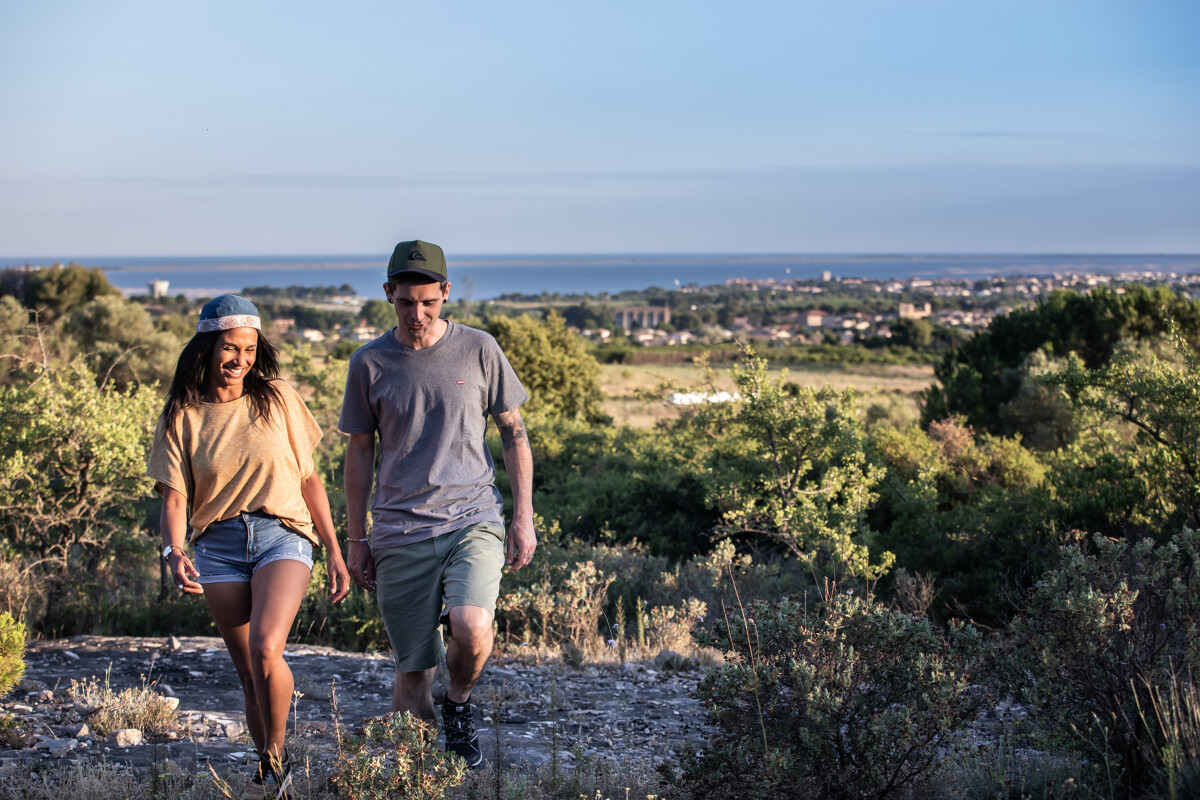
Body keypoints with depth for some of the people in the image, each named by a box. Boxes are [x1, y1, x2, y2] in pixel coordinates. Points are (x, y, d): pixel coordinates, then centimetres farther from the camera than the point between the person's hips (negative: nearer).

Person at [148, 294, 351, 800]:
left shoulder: (276, 398, 4)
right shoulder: (182, 416, 4)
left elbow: (309, 479, 9)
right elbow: (174, 496, -3)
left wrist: (334, 551, 7)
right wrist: (174, 553, -22)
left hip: (282, 534, -2)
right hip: (218, 545, 2)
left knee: (265, 649, -24)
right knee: (249, 673, 4)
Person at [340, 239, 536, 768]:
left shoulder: (478, 350, 2)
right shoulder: (369, 363, 4)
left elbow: (514, 434, 8)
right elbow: (360, 453, 11)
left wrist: (523, 518, 3)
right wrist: (356, 539, 11)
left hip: (474, 520, -1)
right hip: (400, 532, 1)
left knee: (471, 629, -25)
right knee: (412, 671, 2)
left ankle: (459, 706, 6)